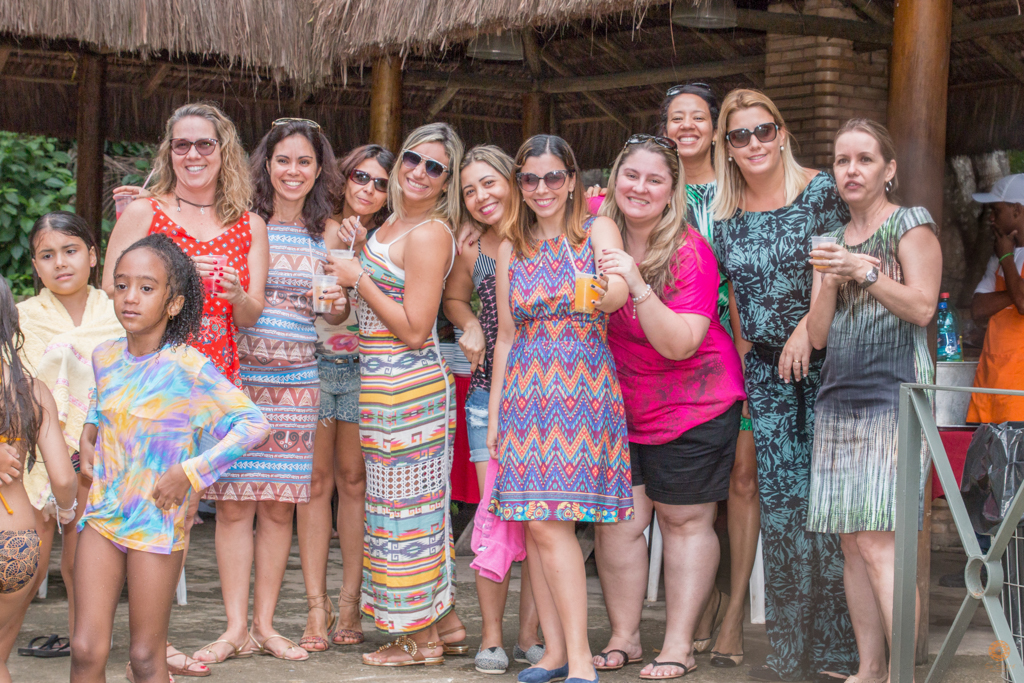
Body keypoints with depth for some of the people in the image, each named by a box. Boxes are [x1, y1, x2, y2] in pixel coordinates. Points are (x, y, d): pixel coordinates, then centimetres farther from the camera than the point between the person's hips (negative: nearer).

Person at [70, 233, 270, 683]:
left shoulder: (188, 368, -14)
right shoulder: (104, 357, 4)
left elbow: (254, 426, -15)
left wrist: (191, 472, -16)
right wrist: (87, 440, 11)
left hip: (156, 521, -4)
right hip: (102, 512, 4)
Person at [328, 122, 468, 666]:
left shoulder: (430, 233, -16)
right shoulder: (393, 224, 12)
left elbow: (413, 330, -20)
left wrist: (359, 279, -14)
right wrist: (356, 275, 12)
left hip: (406, 384, -9)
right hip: (388, 382, 9)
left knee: (405, 504, -1)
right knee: (420, 501, 15)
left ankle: (420, 639, 9)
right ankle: (444, 621, 24)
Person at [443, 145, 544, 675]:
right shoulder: (471, 248, 5)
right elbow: (454, 298, 24)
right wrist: (471, 327, 5)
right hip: (491, 391, 1)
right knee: (496, 509, -4)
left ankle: (530, 634, 12)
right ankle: (491, 636, 6)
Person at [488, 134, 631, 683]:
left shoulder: (597, 231, 0)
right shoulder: (512, 248, 12)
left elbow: (619, 292, -20)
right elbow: (506, 335, 15)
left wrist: (604, 292, -44)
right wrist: (494, 411, 11)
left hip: (583, 390, -4)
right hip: (525, 390, 4)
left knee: (550, 523, -12)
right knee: (535, 525, 2)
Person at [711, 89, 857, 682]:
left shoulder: (820, 191, -4)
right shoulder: (723, 211, 8)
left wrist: (806, 328, -15)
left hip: (826, 365, -4)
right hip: (764, 371, 4)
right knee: (780, 503, 2)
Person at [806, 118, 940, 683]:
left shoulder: (909, 223, 4)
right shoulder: (833, 242, 19)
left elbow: (922, 307, -6)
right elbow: (818, 334, 12)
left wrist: (865, 272, -14)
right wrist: (830, 283, -5)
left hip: (894, 397, -6)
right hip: (839, 401, 6)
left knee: (879, 542, -15)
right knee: (852, 544, 3)